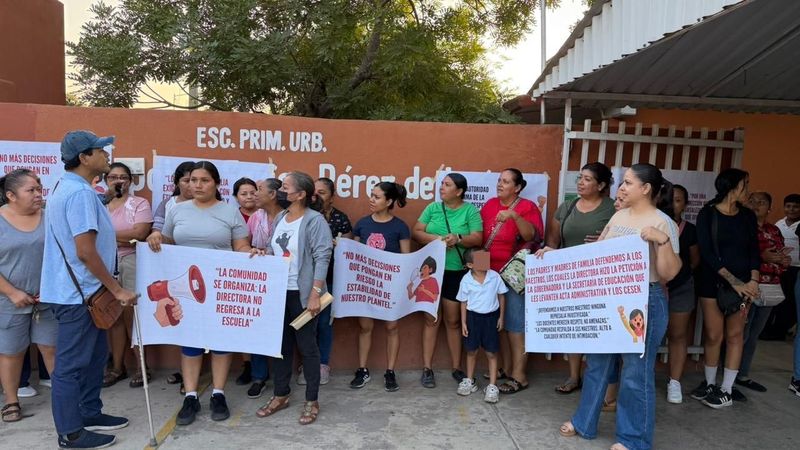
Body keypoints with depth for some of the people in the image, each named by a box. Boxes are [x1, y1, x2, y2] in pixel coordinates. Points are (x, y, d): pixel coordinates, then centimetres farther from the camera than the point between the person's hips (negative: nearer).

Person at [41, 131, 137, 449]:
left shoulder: (67, 187, 13)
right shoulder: (80, 193, -21)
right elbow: (86, 251, -25)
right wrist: (117, 289, -19)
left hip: (78, 289, 10)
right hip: (78, 292, -10)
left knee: (94, 354, 19)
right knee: (72, 363, 1)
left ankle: (90, 414, 32)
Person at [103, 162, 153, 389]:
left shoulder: (139, 203, 2)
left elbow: (140, 233, -13)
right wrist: (125, 238, -7)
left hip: (131, 264, -4)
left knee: (132, 315, -1)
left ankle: (142, 367, 9)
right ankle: (117, 367, 19)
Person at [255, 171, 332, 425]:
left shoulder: (315, 221, -12)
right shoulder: (280, 218, 10)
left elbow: (322, 258, -17)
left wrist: (315, 294, -22)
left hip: (302, 294, -7)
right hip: (279, 291, 7)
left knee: (306, 346, 4)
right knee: (280, 344, 15)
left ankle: (312, 401, 17)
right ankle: (280, 395, 30)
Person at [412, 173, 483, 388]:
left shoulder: (470, 210, -1)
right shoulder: (432, 208, 5)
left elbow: (477, 239, -9)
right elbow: (416, 232, 1)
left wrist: (458, 239, -27)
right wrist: (435, 238, -17)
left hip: (456, 272, -1)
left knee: (453, 321, 9)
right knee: (431, 319, 6)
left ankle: (456, 368, 22)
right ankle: (427, 368, 14)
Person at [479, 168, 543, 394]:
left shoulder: (528, 207, -7)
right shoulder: (490, 204, 9)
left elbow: (533, 236, -22)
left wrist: (514, 215, -34)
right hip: (490, 273, 6)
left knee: (515, 324, -2)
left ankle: (519, 376, 6)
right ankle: (504, 367, 25)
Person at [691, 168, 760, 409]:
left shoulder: (748, 216, 7)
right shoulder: (707, 214, -5)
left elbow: (754, 251, 7)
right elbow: (707, 252, -11)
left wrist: (753, 281, -9)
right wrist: (733, 281, -17)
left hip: (742, 283, 3)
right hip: (713, 282, -3)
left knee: (735, 335, 3)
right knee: (714, 335, 0)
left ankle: (726, 390, 12)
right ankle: (709, 383, 19)